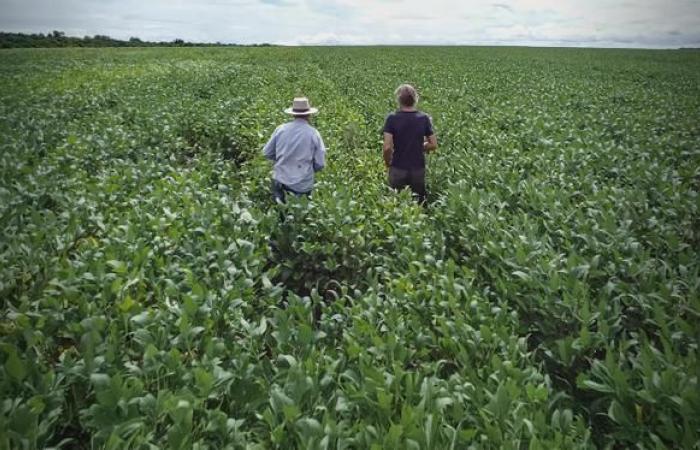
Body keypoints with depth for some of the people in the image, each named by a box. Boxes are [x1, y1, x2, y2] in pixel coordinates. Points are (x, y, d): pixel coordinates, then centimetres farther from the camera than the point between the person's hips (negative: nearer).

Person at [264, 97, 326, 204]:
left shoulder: (281, 129, -2)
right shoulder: (314, 133, -7)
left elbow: (267, 153, 6)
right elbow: (320, 164, -5)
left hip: (281, 179, 0)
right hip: (303, 185, 0)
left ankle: (279, 195, 8)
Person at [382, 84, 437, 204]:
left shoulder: (392, 118, -11)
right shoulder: (424, 118, -4)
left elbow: (387, 147, -17)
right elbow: (433, 145, -1)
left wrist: (387, 162, 2)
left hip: (398, 169, -2)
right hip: (418, 169, 2)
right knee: (418, 203, 15)